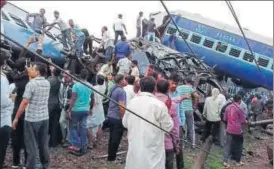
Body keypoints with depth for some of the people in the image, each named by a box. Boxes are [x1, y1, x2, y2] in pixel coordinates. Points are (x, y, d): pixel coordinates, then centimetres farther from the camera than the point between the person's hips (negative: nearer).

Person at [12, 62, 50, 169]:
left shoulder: (31, 84, -14)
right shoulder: (47, 83, 6)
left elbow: (25, 102, -16)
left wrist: (16, 118, -10)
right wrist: (30, 74, 20)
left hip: (32, 119, -6)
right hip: (45, 118, 7)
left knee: (31, 146, 2)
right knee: (44, 144, 16)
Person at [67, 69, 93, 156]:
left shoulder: (76, 85, -12)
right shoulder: (90, 86, 3)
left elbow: (73, 99, -15)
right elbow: (92, 99, 11)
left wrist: (69, 110, -9)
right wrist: (90, 109, 23)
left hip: (76, 110, -4)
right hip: (85, 110, 4)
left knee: (72, 127, 10)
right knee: (83, 128, 10)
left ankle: (76, 145, 5)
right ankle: (83, 148, 14)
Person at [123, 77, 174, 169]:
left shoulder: (131, 102, 0)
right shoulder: (159, 105, -16)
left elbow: (125, 123, 11)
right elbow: (168, 126, -6)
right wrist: (167, 115, 10)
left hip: (134, 150, 5)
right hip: (152, 150, -5)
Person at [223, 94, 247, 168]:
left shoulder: (228, 107, 4)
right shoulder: (239, 108, -12)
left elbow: (225, 119, 11)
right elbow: (243, 121, -8)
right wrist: (245, 121, 13)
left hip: (229, 130, 4)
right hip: (238, 130, -4)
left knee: (228, 145, 6)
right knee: (238, 146, 12)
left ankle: (225, 161, -2)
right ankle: (238, 161, 23)